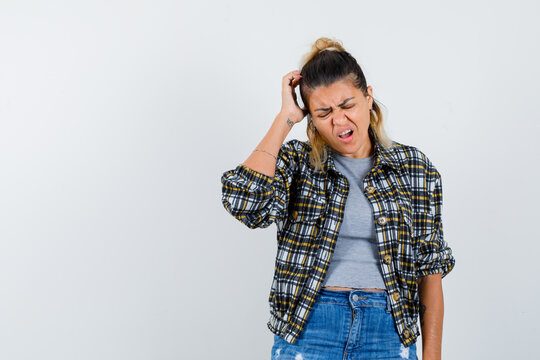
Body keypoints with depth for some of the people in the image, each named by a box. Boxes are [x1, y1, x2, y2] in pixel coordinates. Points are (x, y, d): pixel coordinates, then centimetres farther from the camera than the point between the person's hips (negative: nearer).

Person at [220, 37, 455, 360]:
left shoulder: (415, 168, 5)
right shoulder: (296, 162, 2)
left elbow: (430, 266, 7)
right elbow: (244, 202, -20)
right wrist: (285, 119, -11)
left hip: (388, 333, 1)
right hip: (307, 330, -1)